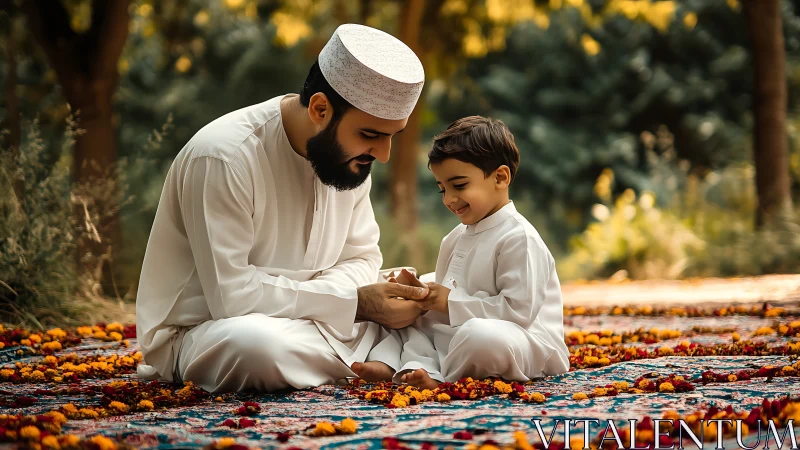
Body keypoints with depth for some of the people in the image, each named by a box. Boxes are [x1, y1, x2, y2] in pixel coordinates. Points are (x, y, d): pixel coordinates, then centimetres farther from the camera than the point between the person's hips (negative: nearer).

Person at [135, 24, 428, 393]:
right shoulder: (224, 156, -25)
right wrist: (355, 303, -26)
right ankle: (369, 360, -16)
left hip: (298, 322, 7)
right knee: (259, 343, -40)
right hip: (200, 334, -7)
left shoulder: (348, 152, -2)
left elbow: (361, 257, 5)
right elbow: (231, 294, -28)